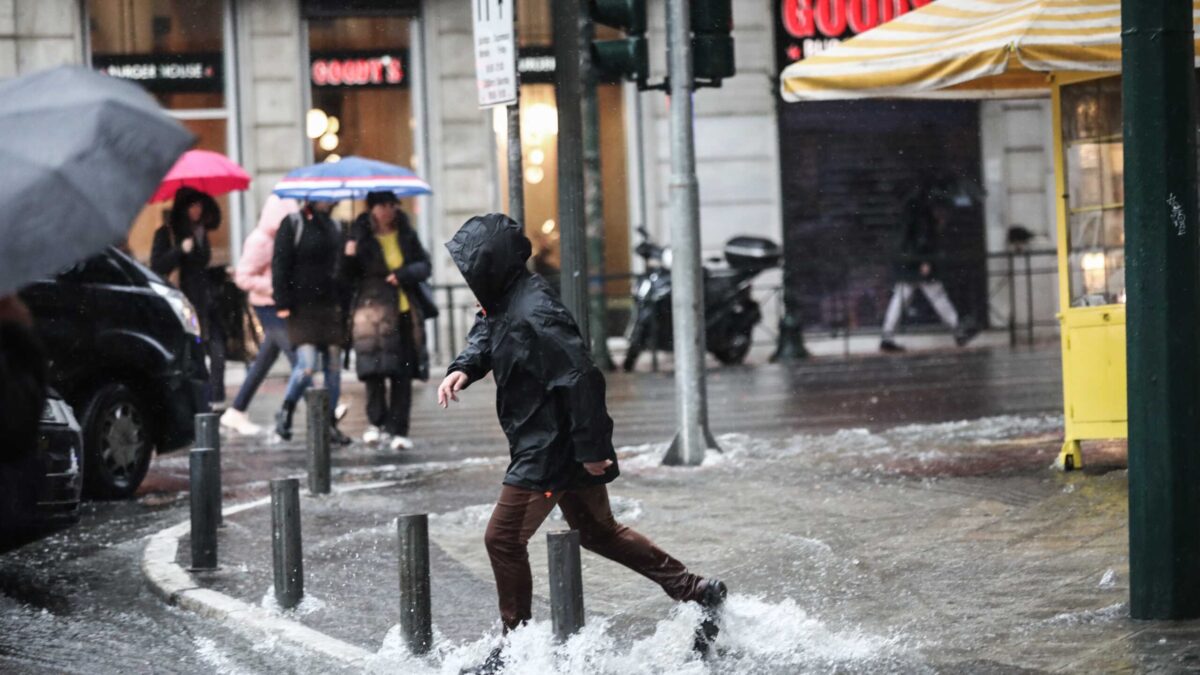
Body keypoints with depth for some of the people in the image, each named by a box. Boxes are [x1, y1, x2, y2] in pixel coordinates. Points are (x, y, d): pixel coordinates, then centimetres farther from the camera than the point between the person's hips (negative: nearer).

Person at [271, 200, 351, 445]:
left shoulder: (335, 227, 15)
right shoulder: (292, 224, -2)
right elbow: (280, 265, -6)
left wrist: (344, 303, 14)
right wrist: (283, 303, -13)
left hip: (331, 307, 6)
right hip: (303, 307, -6)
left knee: (333, 367, 3)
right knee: (307, 365, -15)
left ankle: (329, 422, 11)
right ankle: (286, 412, 6)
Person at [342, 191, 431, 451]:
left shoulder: (406, 235, 10)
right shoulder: (361, 237, 1)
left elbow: (424, 265, 11)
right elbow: (349, 279, 1)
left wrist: (404, 274, -8)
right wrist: (349, 258, -19)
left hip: (404, 311, 3)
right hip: (373, 310, -3)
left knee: (402, 373, 1)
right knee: (375, 370, -11)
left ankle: (397, 430, 5)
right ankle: (377, 422, 7)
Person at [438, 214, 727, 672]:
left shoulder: (534, 314, -26)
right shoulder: (504, 302, 5)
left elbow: (580, 379, -28)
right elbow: (485, 335, 24)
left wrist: (589, 449, -24)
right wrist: (463, 369, 2)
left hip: (551, 451, -11)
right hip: (563, 448, 11)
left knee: (503, 538, -2)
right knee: (597, 532, 21)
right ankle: (697, 592, 24)